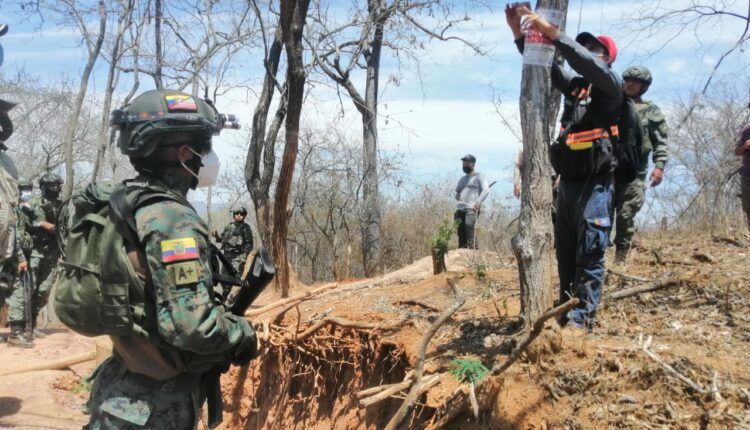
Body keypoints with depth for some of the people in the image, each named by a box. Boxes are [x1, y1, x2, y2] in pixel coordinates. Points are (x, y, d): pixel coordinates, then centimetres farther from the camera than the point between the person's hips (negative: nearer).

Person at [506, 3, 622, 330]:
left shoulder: (610, 85, -2)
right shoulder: (575, 85, 17)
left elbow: (589, 65, -22)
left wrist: (553, 34, -29)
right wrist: (521, 34, -3)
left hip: (595, 183, -7)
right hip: (568, 182, 7)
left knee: (590, 252, -8)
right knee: (565, 252, 11)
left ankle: (582, 318, -8)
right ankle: (565, 310, 19)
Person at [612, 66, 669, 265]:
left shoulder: (651, 111, 7)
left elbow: (660, 141, 2)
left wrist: (659, 165, -11)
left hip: (634, 172, -2)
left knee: (626, 215, -2)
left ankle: (621, 256, 8)